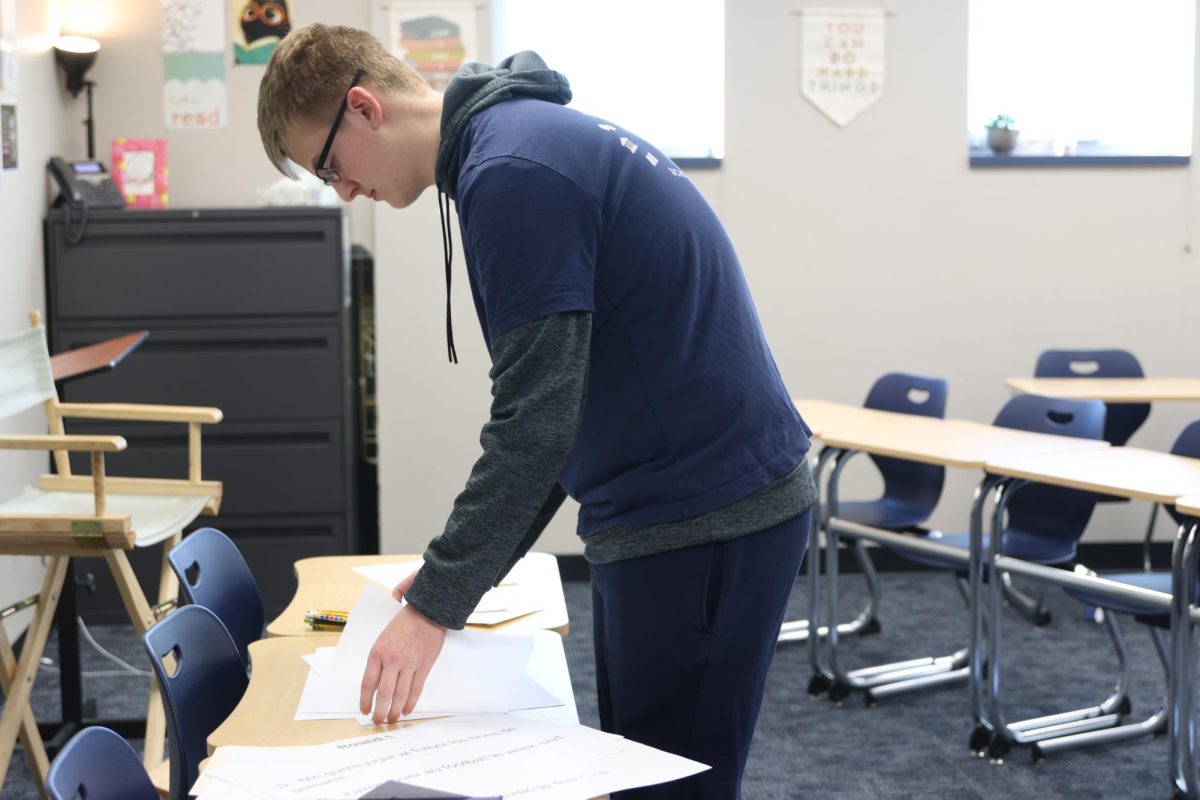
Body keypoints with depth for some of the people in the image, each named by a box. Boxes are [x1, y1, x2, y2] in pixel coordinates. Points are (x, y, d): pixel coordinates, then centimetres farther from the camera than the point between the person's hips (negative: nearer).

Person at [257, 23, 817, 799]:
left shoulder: (511, 171, -18)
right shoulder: (525, 131, 14)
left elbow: (538, 418, -21)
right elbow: (550, 399, 19)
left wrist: (437, 604, -13)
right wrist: (457, 569, 18)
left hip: (702, 519, -10)